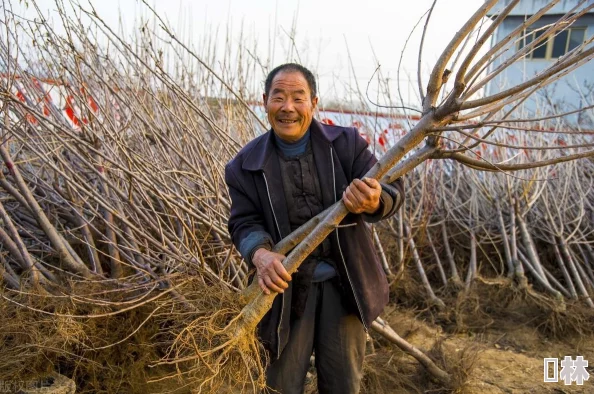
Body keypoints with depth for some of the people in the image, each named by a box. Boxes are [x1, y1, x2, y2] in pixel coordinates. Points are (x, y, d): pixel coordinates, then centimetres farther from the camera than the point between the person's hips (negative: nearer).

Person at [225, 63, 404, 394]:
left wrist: (373, 203, -37)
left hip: (344, 282, 1)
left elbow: (392, 189, -12)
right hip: (286, 287, 0)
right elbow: (244, 222, -5)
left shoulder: (347, 143, -6)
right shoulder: (246, 164, -5)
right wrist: (261, 255, -28)